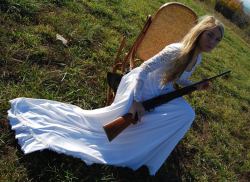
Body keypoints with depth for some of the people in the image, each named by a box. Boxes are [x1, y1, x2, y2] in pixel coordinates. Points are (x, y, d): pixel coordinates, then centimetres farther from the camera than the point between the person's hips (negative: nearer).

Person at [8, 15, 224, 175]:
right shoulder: (176, 50, -27)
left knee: (187, 114, -4)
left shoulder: (197, 58, 4)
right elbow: (143, 70, -29)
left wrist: (197, 86, 7)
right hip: (141, 86, -9)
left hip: (159, 93, 9)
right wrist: (136, 102, -28)